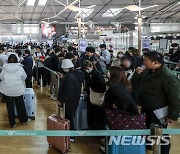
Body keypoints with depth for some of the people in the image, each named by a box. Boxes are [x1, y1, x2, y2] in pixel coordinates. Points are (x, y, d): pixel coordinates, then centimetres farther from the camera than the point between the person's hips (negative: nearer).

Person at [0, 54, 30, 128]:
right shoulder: (20, 68, -9)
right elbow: (24, 77, 2)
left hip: (8, 91, 0)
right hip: (18, 90, 0)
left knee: (10, 107, 9)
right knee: (20, 105, 15)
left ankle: (12, 123, 17)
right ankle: (24, 120, 29)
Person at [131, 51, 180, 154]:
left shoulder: (168, 77, -25)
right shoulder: (147, 71, 3)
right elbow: (134, 83, 12)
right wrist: (137, 74, -8)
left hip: (158, 113, -8)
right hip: (146, 109, 9)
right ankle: (148, 145, 47)